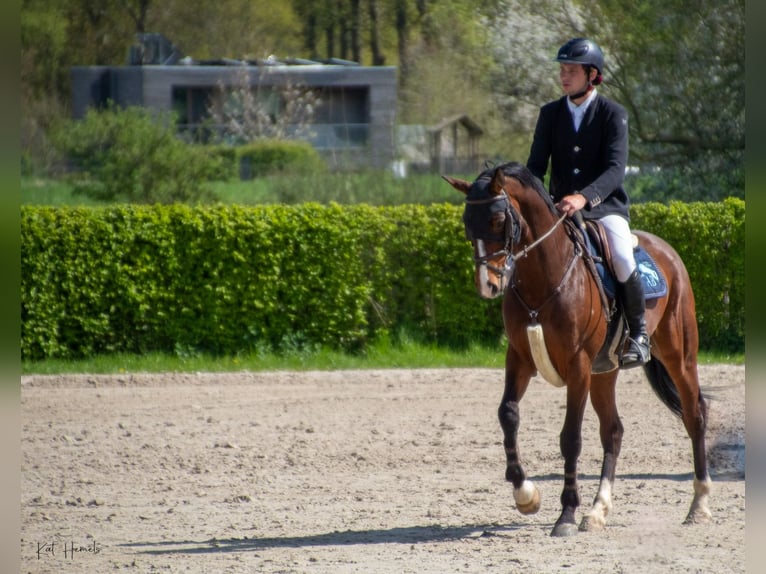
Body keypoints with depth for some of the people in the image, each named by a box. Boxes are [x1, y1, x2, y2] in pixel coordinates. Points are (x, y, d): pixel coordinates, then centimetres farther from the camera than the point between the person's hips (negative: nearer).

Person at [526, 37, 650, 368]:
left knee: (623, 259, -29)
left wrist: (585, 197, -32)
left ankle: (638, 334, -10)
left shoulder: (613, 114, -3)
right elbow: (536, 164, 5)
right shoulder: (550, 114, 9)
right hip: (560, 207, 4)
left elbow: (615, 170, -15)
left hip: (605, 205, -4)